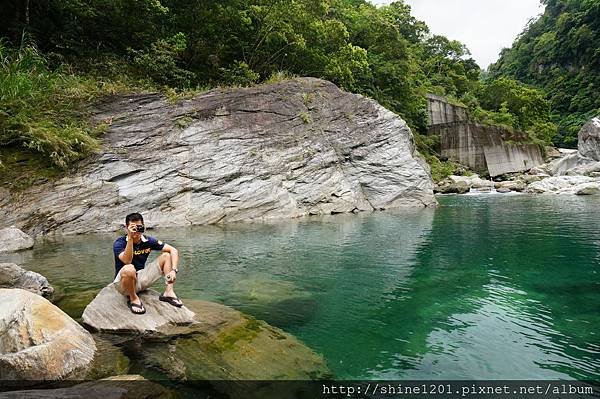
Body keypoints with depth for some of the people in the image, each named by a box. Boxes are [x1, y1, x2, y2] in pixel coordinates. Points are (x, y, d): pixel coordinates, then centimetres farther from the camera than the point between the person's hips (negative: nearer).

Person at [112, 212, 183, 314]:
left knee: (166, 256, -3)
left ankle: (169, 292, -10)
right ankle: (134, 299, -13)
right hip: (123, 282, -5)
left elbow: (173, 250, -7)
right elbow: (127, 261, -35)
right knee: (129, 269, -40)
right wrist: (130, 238, -39)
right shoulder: (119, 243, -15)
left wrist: (174, 270, -21)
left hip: (141, 279, 5)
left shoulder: (148, 241, -5)